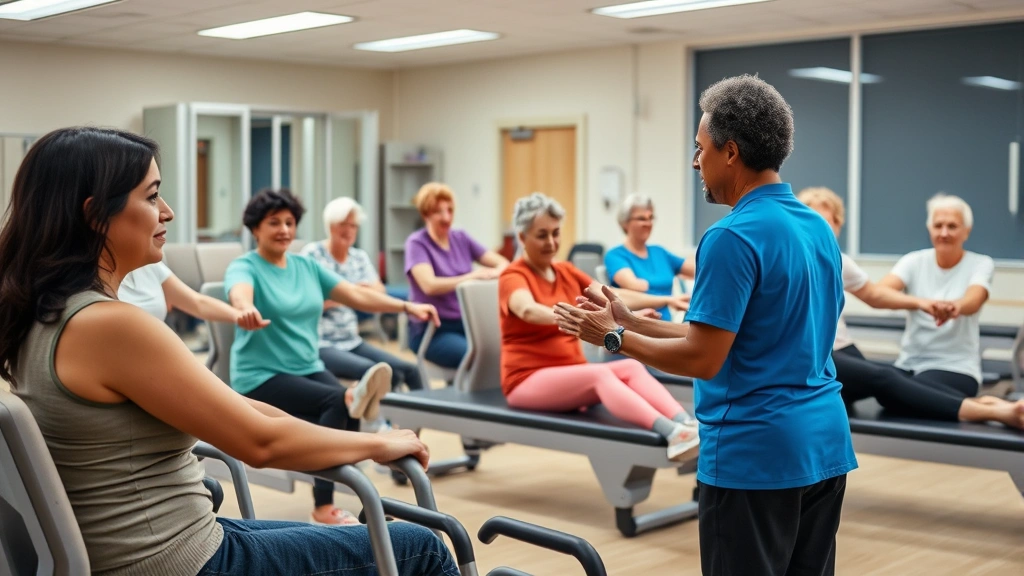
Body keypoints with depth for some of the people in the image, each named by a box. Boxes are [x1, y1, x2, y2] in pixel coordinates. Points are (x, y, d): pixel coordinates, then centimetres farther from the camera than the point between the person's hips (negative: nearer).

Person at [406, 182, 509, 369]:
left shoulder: (461, 238, 11)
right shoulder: (416, 243, -5)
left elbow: (502, 262, 7)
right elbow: (429, 285, -21)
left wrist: (495, 272, -18)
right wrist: (469, 277, -34)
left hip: (466, 324, 5)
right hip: (431, 330, -5)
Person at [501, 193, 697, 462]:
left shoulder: (567, 272, 15)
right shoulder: (513, 276, -9)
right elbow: (529, 310, -32)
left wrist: (665, 300, 8)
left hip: (571, 376, 6)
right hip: (528, 381, -6)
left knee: (631, 366, -24)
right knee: (600, 373, -34)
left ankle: (688, 425, -46)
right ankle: (672, 434, -54)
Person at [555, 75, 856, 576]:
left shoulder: (733, 238, -19)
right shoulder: (819, 227, 10)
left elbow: (703, 359, -20)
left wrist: (614, 337, -5)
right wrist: (632, 323, 14)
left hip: (755, 456, -9)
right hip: (824, 445, 9)